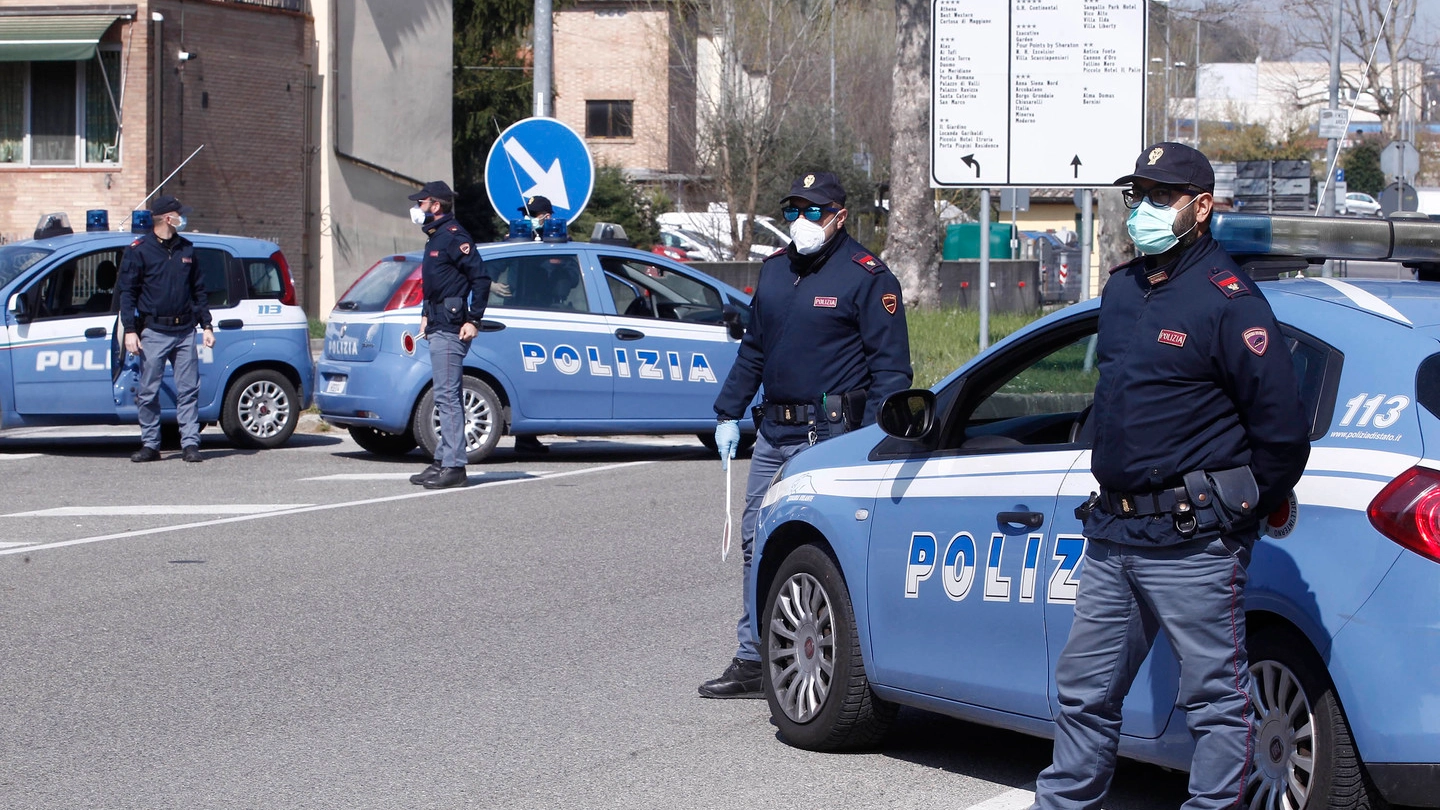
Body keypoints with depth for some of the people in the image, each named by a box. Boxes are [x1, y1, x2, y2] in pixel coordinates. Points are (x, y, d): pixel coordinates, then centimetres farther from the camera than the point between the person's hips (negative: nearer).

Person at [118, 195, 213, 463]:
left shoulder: (186, 249, 14)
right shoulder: (139, 250, 0)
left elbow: (198, 291, 19)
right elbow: (127, 293, -2)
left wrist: (206, 326, 13)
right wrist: (130, 330, -10)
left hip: (185, 331, 4)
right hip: (153, 332, -4)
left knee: (189, 390, -1)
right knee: (148, 392, 0)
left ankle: (190, 443, 1)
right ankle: (150, 445, 8)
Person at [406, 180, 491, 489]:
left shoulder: (453, 236, -11)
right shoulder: (436, 238, 20)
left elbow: (480, 278, -17)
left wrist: (473, 320, -18)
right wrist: (426, 315, 20)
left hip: (450, 329, -11)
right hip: (439, 327, 11)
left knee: (447, 396, -12)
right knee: (446, 397, 12)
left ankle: (454, 467, -13)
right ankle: (443, 461, 16)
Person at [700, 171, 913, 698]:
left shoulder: (867, 277, -7)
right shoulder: (775, 270, 15)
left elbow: (890, 367, -10)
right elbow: (753, 351, 24)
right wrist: (729, 413, 18)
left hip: (830, 436, -7)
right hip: (773, 433, 8)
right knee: (758, 544, 9)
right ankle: (752, 661, 17)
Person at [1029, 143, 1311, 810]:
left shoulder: (1228, 299, -10)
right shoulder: (1121, 289, 14)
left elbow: (1281, 426, -13)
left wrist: (1245, 511, -3)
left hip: (1192, 545, -8)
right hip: (1112, 533, 8)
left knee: (1216, 700, -1)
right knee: (1083, 692, 14)